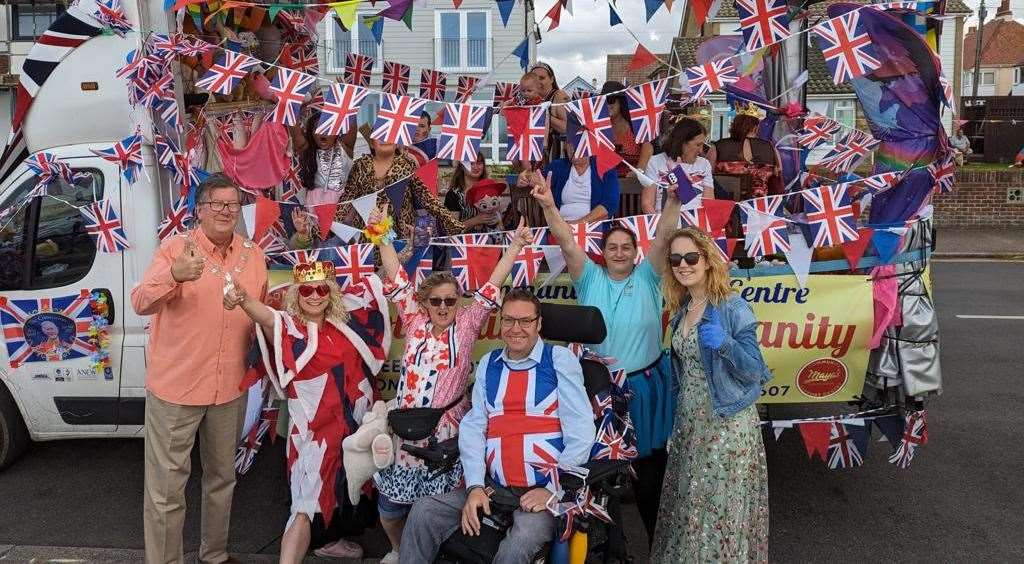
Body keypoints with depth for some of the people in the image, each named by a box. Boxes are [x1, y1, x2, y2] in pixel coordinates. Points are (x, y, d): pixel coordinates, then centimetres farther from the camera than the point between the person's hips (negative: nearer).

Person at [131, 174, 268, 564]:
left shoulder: (253, 256, 5)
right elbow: (140, 304, -21)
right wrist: (173, 275, -39)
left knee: (222, 478, 20)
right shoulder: (174, 249, -8)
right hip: (175, 388, -5)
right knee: (166, 489, 0)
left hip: (230, 389, 5)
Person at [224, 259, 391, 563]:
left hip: (353, 424, 6)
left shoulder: (343, 322, 4)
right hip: (314, 429, -6)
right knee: (307, 505, -13)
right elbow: (265, 316, -35)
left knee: (339, 491, 26)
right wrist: (243, 298, -56)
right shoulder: (289, 327, -12)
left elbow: (375, 286, 12)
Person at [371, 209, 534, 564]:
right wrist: (383, 237, -2)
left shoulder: (467, 325, 1)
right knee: (390, 502, 8)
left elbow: (491, 288, -4)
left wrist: (515, 246, -8)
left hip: (444, 429, -2)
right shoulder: (414, 322, 5)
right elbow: (397, 280, 2)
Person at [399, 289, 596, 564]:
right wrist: (475, 486, -7)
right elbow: (473, 426, 6)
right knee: (423, 512, -11)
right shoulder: (488, 364, 13)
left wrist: (553, 490, -10)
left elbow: (581, 433, -5)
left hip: (544, 492, -4)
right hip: (493, 488, 5)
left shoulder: (560, 359, 0)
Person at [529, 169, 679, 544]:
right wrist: (548, 206, -26)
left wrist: (673, 198, -27)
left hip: (645, 385, 0)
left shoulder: (646, 278, -1)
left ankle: (655, 540, 30)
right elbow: (567, 242, -13)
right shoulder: (591, 279, 0)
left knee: (649, 467, 11)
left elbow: (663, 235, -13)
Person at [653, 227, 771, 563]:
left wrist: (725, 344, -31)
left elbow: (755, 372, -14)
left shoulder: (733, 308, -13)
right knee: (689, 505, 13)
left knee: (724, 510, -1)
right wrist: (680, 419, 15)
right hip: (690, 422, 6)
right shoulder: (681, 310, 7)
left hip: (727, 424, -6)